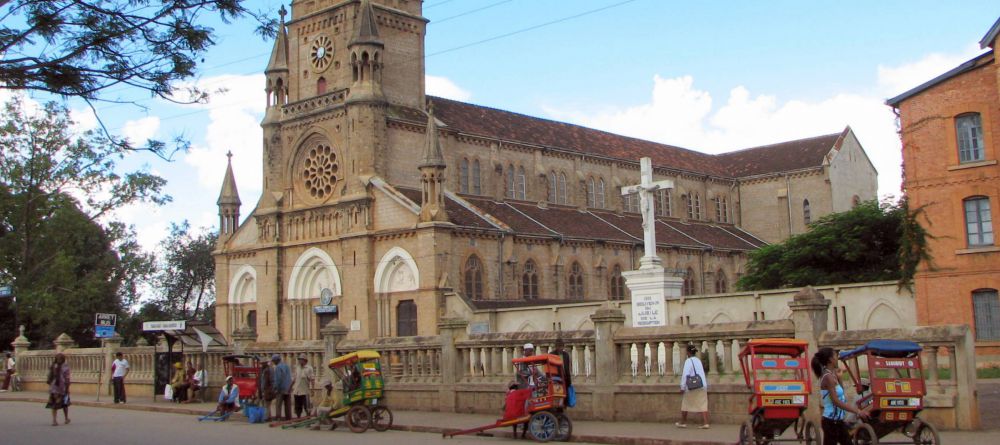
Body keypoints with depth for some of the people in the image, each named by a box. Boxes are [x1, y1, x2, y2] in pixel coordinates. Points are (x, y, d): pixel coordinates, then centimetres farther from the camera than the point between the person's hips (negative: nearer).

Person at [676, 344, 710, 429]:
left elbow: (685, 374, -16)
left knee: (685, 404, 10)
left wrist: (682, 387, -14)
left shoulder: (688, 361, -9)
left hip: (692, 387, -6)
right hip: (702, 386, 6)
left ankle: (683, 423, 19)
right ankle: (705, 423, -8)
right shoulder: (698, 360, 13)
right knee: (703, 405, 2)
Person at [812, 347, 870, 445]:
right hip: (831, 421, -10)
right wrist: (858, 412, -25)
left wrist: (838, 377, 10)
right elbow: (836, 402, -24)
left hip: (837, 421, 10)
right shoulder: (828, 377, -19)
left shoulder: (831, 375, 9)